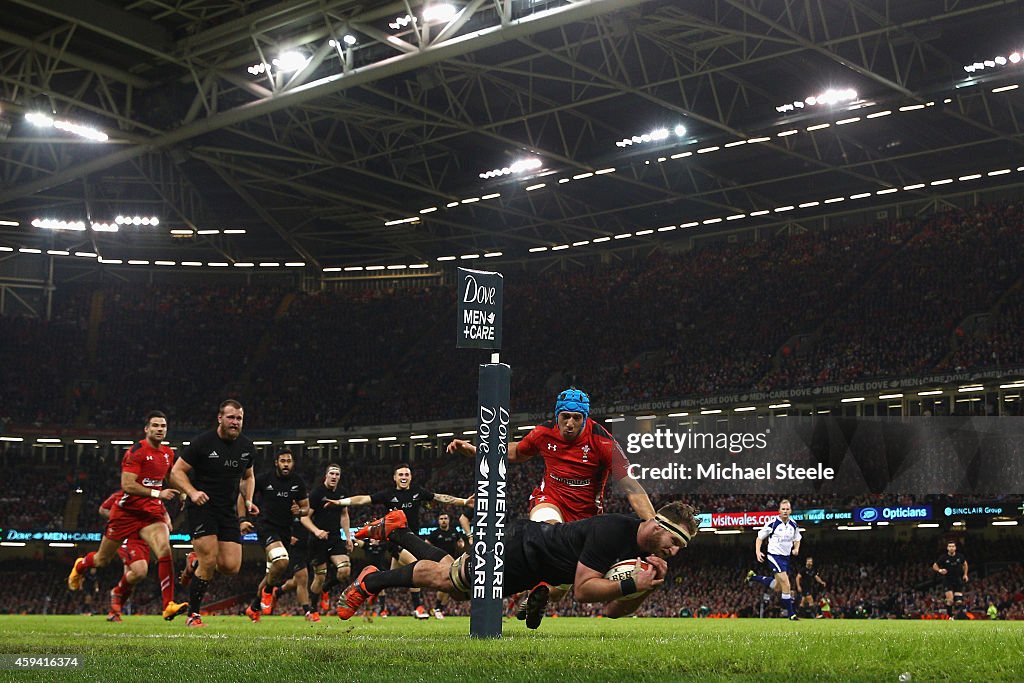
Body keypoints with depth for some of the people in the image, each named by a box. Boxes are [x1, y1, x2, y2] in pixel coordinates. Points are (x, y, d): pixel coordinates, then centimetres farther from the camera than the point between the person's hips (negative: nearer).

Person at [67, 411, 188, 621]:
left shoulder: (168, 453, 7)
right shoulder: (136, 452, -15)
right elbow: (127, 485, -23)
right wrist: (157, 493, -30)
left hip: (152, 513, 4)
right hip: (126, 511, -4)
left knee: (164, 550, -22)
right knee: (103, 560, 13)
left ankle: (168, 605, -22)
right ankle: (80, 566, 50)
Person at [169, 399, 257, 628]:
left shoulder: (246, 446, 7)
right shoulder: (202, 442, -9)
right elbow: (176, 472, -5)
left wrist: (247, 501, 8)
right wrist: (192, 492, -21)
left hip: (229, 511, 5)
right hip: (202, 506, -5)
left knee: (231, 566, -5)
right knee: (209, 562, -16)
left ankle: (194, 563, 27)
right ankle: (193, 615, 1)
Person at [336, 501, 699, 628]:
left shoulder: (643, 550, -5)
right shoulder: (612, 531, -32)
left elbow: (612, 610, -4)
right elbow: (582, 590, -33)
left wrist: (647, 588, -19)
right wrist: (631, 585, -38)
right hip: (518, 549, -8)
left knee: (454, 587, 23)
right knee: (441, 576, 6)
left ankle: (396, 530, 38)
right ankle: (370, 582, 28)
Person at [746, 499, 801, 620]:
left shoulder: (794, 525, 2)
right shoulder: (773, 522, -13)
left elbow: (797, 539, 19)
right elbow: (760, 537, -5)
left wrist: (796, 549, -2)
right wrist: (757, 552, -17)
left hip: (786, 557, 7)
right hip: (774, 556, -7)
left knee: (777, 588, 16)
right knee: (786, 585, -16)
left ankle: (753, 577, 36)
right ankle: (791, 614, -6)